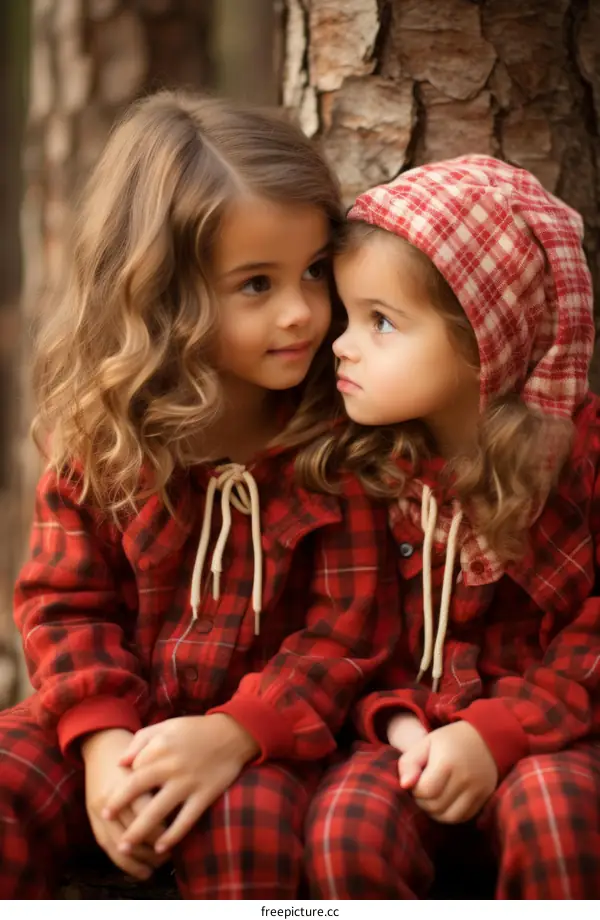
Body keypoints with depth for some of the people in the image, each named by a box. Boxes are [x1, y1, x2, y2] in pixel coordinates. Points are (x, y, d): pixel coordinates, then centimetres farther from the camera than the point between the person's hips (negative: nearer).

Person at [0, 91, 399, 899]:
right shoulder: (99, 433, -3)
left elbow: (350, 624, -9)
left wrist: (236, 733, -23)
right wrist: (101, 737, -17)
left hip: (265, 732, -2)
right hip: (119, 717, 3)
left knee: (247, 821, -32)